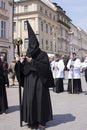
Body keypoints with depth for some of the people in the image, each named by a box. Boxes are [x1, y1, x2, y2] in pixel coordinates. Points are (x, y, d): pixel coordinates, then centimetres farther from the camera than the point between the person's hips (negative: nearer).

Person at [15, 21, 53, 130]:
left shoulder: (43, 55, -2)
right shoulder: (28, 56, 12)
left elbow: (45, 66, -16)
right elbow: (23, 69, 9)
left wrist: (33, 62, -21)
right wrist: (18, 62, -10)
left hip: (39, 81, -5)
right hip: (29, 82, 5)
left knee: (40, 100, -2)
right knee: (29, 100, 4)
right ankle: (32, 120, 16)